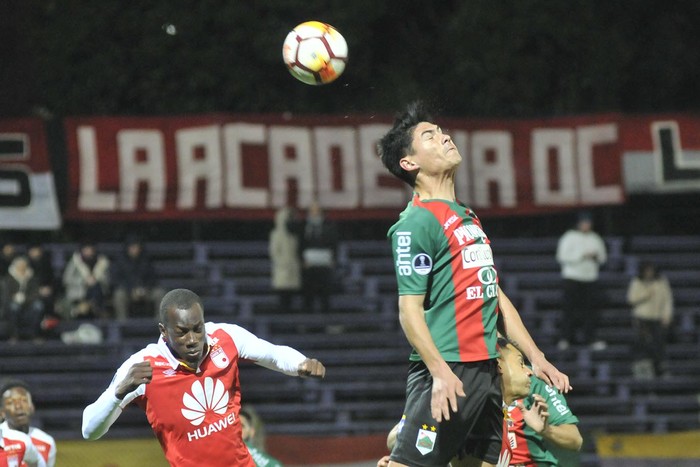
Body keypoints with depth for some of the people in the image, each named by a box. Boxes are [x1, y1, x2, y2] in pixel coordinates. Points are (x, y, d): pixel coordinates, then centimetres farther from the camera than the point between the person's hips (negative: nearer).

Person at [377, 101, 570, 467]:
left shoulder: (467, 218, 20)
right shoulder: (417, 222, -8)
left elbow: (495, 296, 24)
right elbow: (409, 309, -14)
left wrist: (535, 357, 20)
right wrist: (440, 372, -22)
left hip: (485, 367, 9)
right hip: (447, 373, -9)